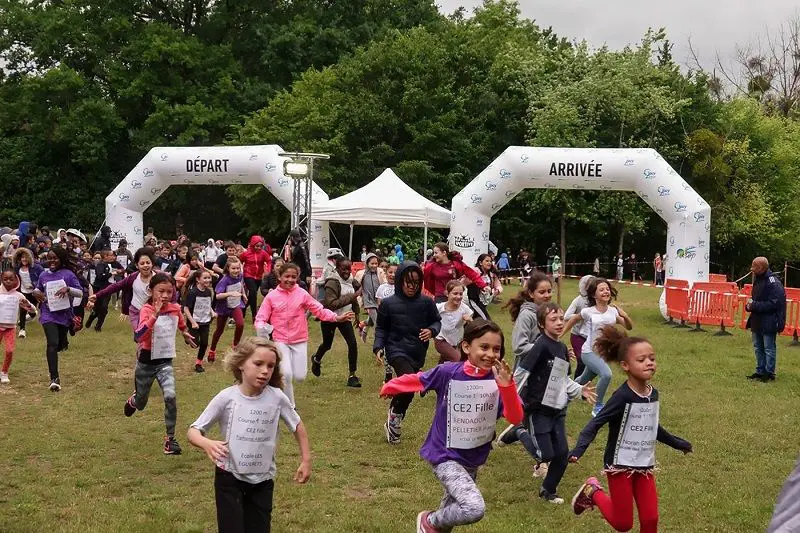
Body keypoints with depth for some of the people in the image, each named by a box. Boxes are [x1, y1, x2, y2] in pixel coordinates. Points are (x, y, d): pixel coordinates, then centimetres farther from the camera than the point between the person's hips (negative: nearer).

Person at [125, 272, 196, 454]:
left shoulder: (175, 309, -5)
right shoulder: (146, 310, -20)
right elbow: (138, 336, -37)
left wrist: (186, 335, 35)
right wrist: (155, 315, -44)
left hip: (165, 361, 2)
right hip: (146, 361, -2)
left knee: (170, 396, -21)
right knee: (141, 403, 17)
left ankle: (170, 439, -7)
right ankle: (132, 401, 57)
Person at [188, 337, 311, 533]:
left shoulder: (277, 397, -9)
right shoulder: (226, 398, -14)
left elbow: (297, 426, 8)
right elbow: (193, 432, -11)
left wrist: (306, 460, 8)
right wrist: (207, 444, -32)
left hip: (263, 480, 2)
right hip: (229, 478, -2)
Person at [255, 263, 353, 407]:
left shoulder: (302, 294, -3)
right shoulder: (271, 296, -5)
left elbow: (319, 310, -1)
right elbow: (261, 318, -4)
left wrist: (336, 317, -14)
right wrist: (261, 327, -27)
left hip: (300, 340, 2)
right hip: (281, 340, -2)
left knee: (300, 376, 1)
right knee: (287, 374, -13)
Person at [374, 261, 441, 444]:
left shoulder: (426, 303, -3)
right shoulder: (388, 304, -7)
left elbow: (437, 321, 10)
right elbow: (381, 328, 4)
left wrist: (432, 331, -11)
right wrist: (378, 347, -10)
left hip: (418, 354, 4)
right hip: (397, 351, -4)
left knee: (407, 389, 12)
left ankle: (393, 421, 35)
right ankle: (395, 415, -1)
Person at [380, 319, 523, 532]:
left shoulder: (499, 380, -11)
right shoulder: (448, 372, -18)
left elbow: (516, 418, -20)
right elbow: (417, 379, 0)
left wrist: (507, 387, -35)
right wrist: (390, 387, 16)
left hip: (474, 458, 5)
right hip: (445, 455, -5)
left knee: (453, 508, 23)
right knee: (474, 509, -22)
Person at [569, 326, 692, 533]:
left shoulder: (653, 395, 2)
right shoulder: (622, 397, -21)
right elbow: (596, 424, -23)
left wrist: (676, 442, 32)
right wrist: (579, 449, -38)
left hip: (645, 467, 6)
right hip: (620, 466, -6)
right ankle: (593, 492, 25)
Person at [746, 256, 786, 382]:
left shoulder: (773, 283, -19)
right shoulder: (758, 280, 10)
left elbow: (773, 304, -22)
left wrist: (754, 305, -20)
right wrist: (749, 305, 0)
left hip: (768, 322, -9)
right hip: (757, 321, 9)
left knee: (769, 348, 0)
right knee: (758, 347, 16)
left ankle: (769, 373, 8)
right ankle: (760, 371, 27)